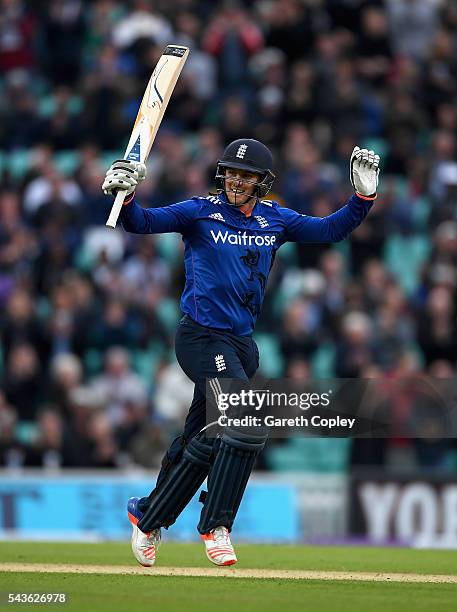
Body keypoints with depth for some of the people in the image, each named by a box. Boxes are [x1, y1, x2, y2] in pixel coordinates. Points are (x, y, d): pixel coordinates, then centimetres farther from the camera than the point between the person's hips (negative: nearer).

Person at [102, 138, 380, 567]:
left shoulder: (275, 221, 10)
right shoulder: (201, 212, -4)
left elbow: (331, 230, 11)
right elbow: (142, 223, -12)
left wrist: (363, 196, -2)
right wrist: (125, 194, -31)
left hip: (241, 343, 6)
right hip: (202, 337, -6)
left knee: (203, 442, 11)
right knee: (247, 427, -21)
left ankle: (147, 515, 29)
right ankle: (216, 527, -13)